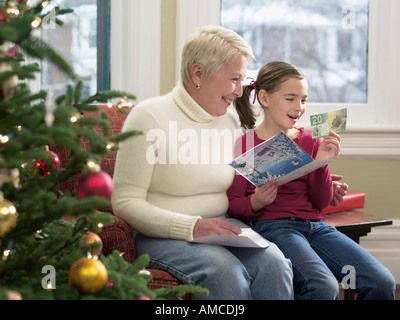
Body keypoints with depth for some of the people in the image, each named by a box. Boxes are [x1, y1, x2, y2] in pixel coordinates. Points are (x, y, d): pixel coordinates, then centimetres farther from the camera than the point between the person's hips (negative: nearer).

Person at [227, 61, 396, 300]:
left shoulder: (310, 141, 15)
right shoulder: (244, 144, 1)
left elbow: (321, 202, 11)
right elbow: (232, 205, 1)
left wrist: (321, 162, -3)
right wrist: (256, 203, -20)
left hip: (315, 225, 5)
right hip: (272, 225, -5)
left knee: (383, 283, -15)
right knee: (324, 287, -33)